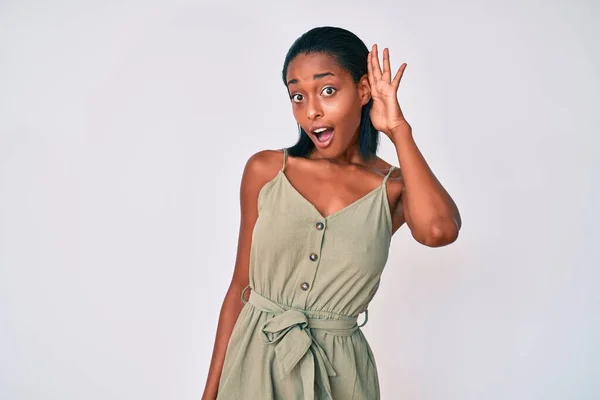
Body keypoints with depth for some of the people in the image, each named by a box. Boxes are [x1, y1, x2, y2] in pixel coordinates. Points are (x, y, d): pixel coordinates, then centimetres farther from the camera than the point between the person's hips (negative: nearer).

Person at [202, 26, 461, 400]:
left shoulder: (395, 187, -5)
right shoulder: (264, 170, -3)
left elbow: (439, 230, -29)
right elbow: (241, 286, 1)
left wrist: (399, 130, -18)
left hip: (338, 370, 0)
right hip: (254, 362, 1)